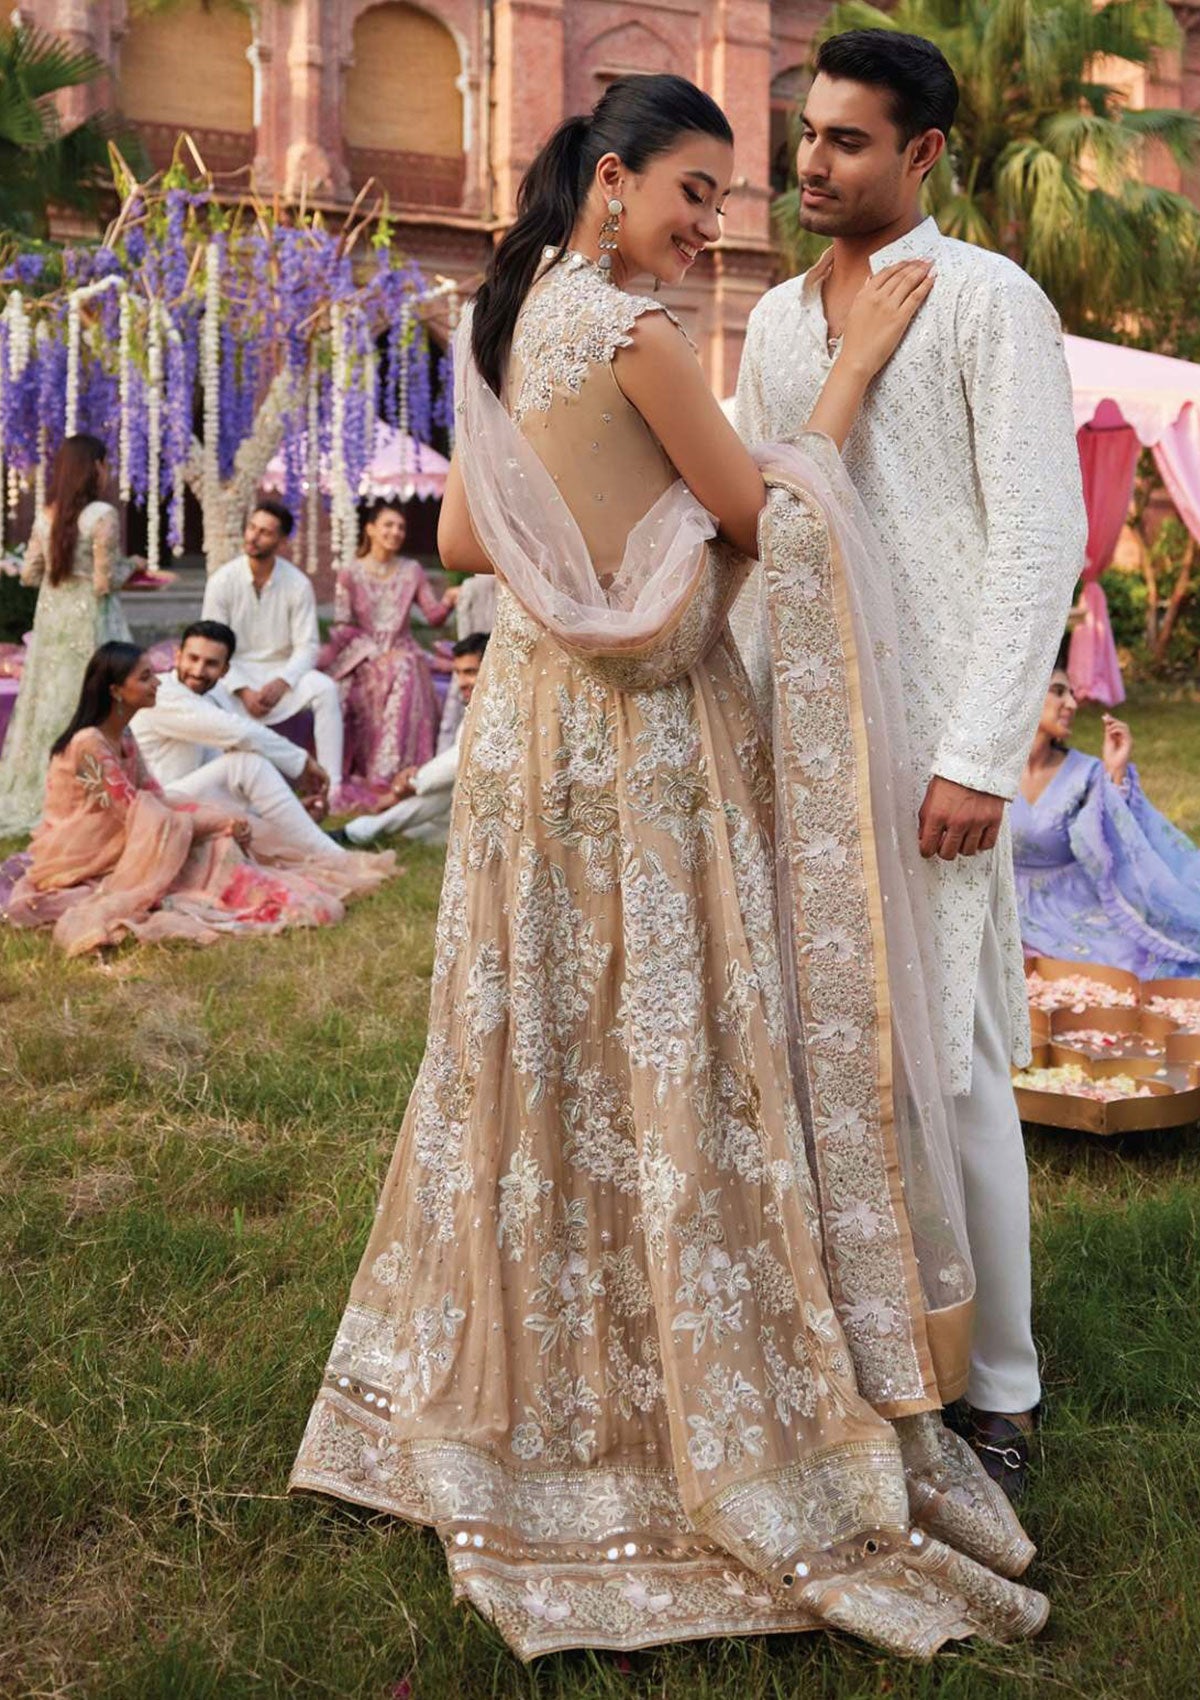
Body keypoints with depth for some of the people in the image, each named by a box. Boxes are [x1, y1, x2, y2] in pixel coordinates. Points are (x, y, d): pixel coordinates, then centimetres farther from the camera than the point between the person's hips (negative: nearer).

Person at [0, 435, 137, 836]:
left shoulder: (46, 516, 4)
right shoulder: (102, 515, -15)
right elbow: (105, 583, -15)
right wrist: (130, 565, 3)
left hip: (51, 618, 6)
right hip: (89, 621, -6)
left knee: (48, 702, 13)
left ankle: (37, 795, 20)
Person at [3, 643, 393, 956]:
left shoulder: (121, 735, 5)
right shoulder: (89, 743, -24)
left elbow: (156, 797, 3)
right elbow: (137, 813, -24)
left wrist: (223, 819, -12)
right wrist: (218, 821, -17)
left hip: (108, 850, 8)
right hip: (71, 864, -8)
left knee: (214, 839, -8)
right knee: (167, 826, -27)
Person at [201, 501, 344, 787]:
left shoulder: (298, 584, -5)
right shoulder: (222, 581, -6)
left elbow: (307, 645, -6)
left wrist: (282, 682, -24)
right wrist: (243, 691, -20)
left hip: (282, 671, 1)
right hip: (235, 672, -1)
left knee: (325, 689, -28)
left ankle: (331, 786, -29)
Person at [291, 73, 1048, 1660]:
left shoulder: (504, 325, 10)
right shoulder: (631, 331, -15)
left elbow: (459, 540, 15)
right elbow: (766, 523, -9)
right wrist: (848, 372, -2)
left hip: (533, 720, 8)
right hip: (643, 737, -8)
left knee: (549, 1049, 16)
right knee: (674, 1063, -2)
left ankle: (511, 1393, 30)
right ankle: (749, 1465, 11)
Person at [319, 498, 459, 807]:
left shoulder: (412, 571, 10)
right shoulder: (350, 574, 3)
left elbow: (434, 616, 4)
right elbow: (344, 627, -1)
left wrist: (448, 600, -18)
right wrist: (378, 654, -14)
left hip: (400, 650, 1)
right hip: (362, 653, -1)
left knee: (406, 672, -32)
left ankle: (394, 776, -35)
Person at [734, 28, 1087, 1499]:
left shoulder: (987, 302, -3)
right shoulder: (775, 319, 16)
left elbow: (1042, 539, -10)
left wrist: (979, 759, -16)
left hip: (927, 740, -6)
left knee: (949, 1064, -2)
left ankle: (995, 1388, 13)